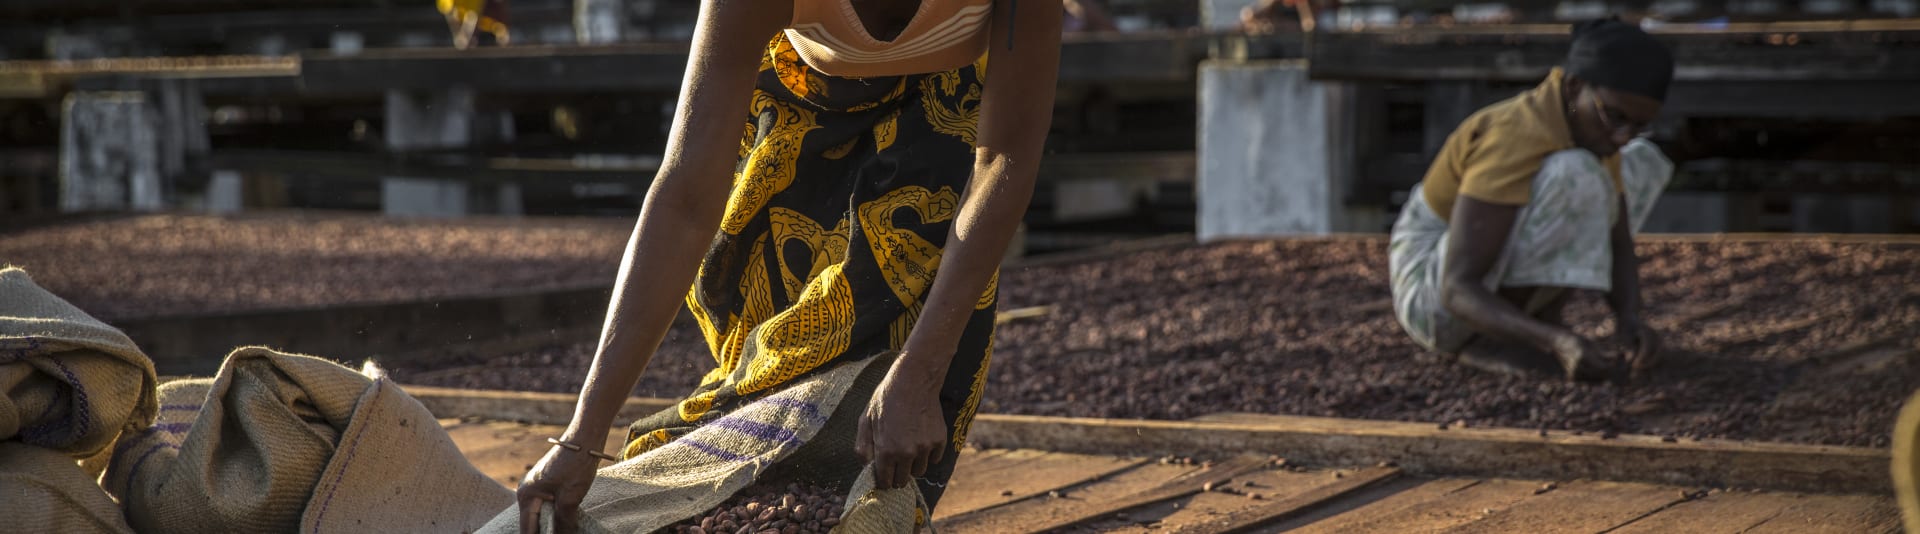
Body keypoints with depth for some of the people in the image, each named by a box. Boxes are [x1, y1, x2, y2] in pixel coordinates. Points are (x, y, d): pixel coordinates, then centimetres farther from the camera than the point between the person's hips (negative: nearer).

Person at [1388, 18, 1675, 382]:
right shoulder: (1513, 142, -30)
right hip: (1434, 298, -9)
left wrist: (1629, 318, -25)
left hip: (1498, 291, 9)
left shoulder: (1594, 127, -4)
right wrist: (1558, 341, -46)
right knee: (1574, 178, -30)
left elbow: (1619, 248, -3)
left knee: (1643, 163, 10)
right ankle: (1487, 342, -15)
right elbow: (1457, 290, -34)